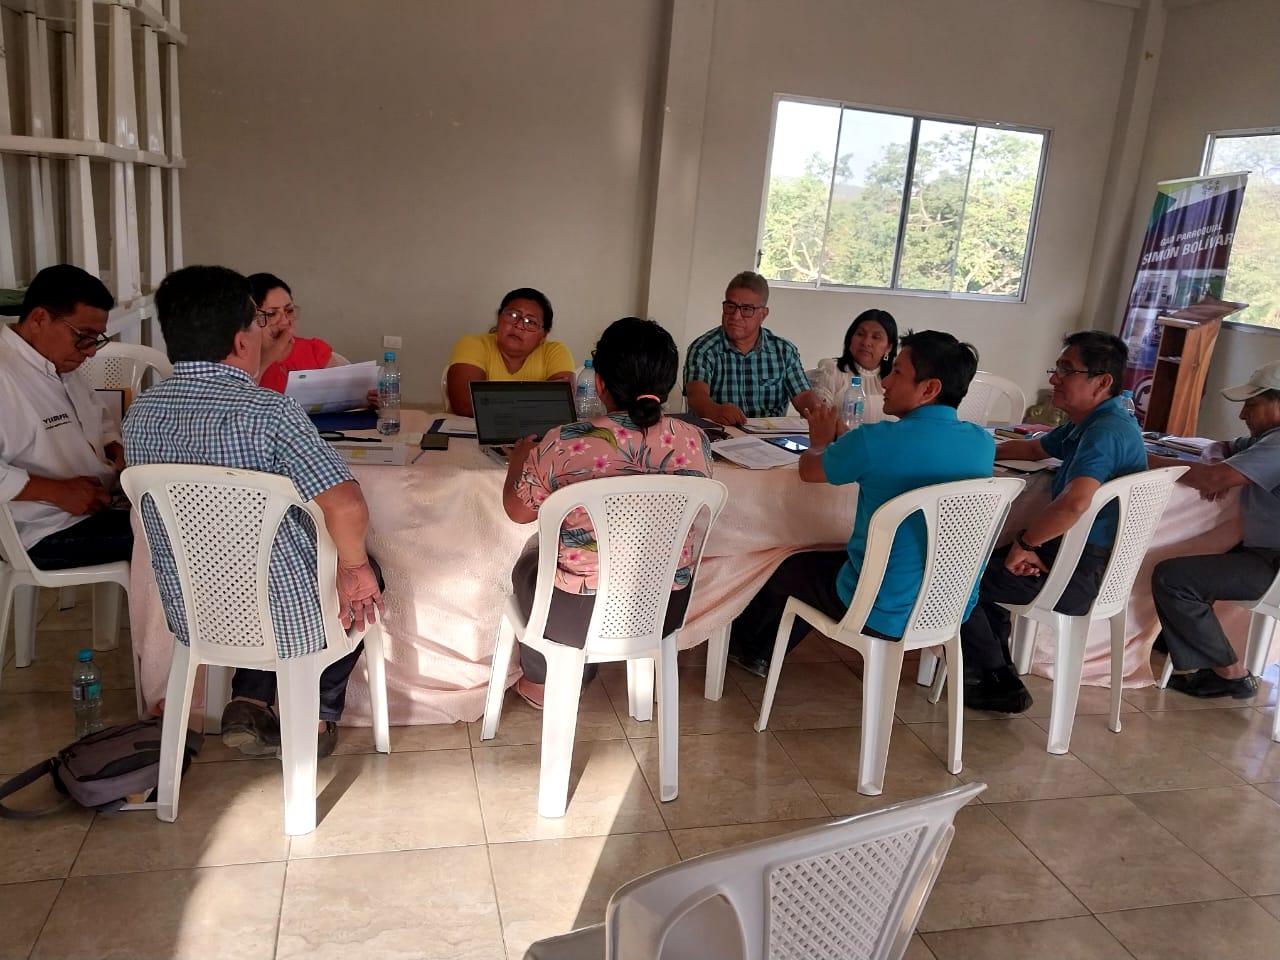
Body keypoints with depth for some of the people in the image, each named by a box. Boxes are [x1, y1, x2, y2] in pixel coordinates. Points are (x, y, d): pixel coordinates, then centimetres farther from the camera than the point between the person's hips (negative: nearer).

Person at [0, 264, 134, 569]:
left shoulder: (61, 365, 12)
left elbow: (100, 419, 26)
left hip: (100, 503, 10)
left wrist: (118, 449, 5)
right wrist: (57, 491, -26)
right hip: (48, 535, -10)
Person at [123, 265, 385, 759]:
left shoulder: (140, 414, -3)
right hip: (286, 621, -5)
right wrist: (354, 566, -12)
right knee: (363, 580, 26)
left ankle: (248, 704, 23)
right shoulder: (268, 411, -24)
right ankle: (318, 716, 30)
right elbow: (346, 506, -32)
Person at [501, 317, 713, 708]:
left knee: (529, 560, 30)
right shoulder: (695, 441, -12)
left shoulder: (564, 446, -23)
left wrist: (519, 460, 16)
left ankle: (543, 681, 46)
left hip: (578, 617, -4)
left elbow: (518, 511, -5)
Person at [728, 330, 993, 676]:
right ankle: (760, 653, 47)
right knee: (824, 558, 29)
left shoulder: (875, 442, -23)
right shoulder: (983, 443, -6)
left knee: (790, 567, 22)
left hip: (885, 616, -6)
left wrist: (820, 441, 19)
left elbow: (809, 471, -3)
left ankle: (746, 646, 50)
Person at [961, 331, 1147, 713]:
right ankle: (997, 672, 24)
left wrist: (1025, 543, -27)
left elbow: (1074, 503, -41)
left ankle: (999, 682, 11)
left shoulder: (1106, 431, -24)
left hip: (1081, 574, -10)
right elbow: (1034, 448, 28)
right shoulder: (1087, 424, 8)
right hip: (1075, 556, 10)